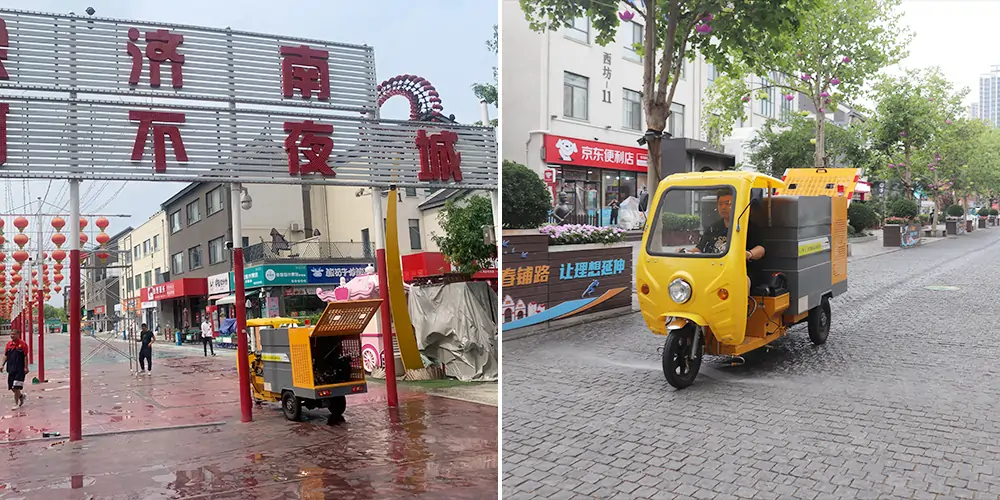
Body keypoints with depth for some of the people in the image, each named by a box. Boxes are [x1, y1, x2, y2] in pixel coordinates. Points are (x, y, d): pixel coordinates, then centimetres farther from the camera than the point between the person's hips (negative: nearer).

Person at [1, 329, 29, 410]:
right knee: (12, 387, 10)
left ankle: (16, 404, 2)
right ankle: (21, 395, 35)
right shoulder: (9, 344, 8)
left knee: (16, 387, -7)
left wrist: (26, 367, -11)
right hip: (11, 369, 6)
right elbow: (6, 355, 13)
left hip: (20, 369, -6)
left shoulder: (22, 344, -8)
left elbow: (25, 357, -9)